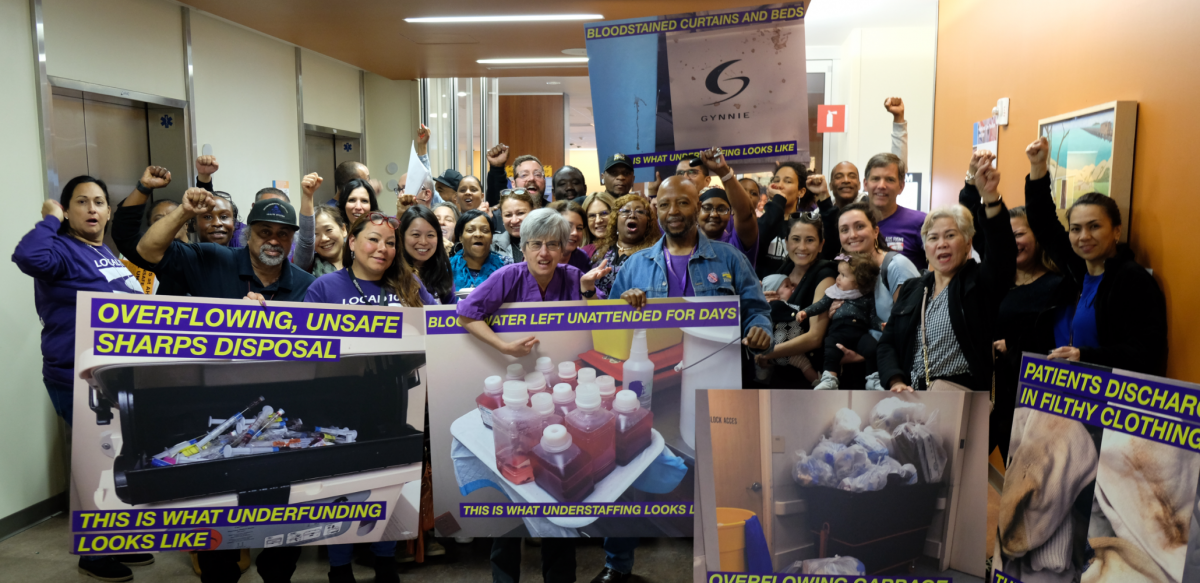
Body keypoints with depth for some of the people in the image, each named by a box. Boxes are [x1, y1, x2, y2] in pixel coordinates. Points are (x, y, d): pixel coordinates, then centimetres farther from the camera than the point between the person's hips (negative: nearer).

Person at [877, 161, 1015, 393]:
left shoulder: (979, 282, 5)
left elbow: (1003, 253, -17)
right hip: (912, 397, 4)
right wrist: (896, 381, -5)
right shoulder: (911, 289, 18)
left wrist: (989, 196, -31)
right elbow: (887, 343, 14)